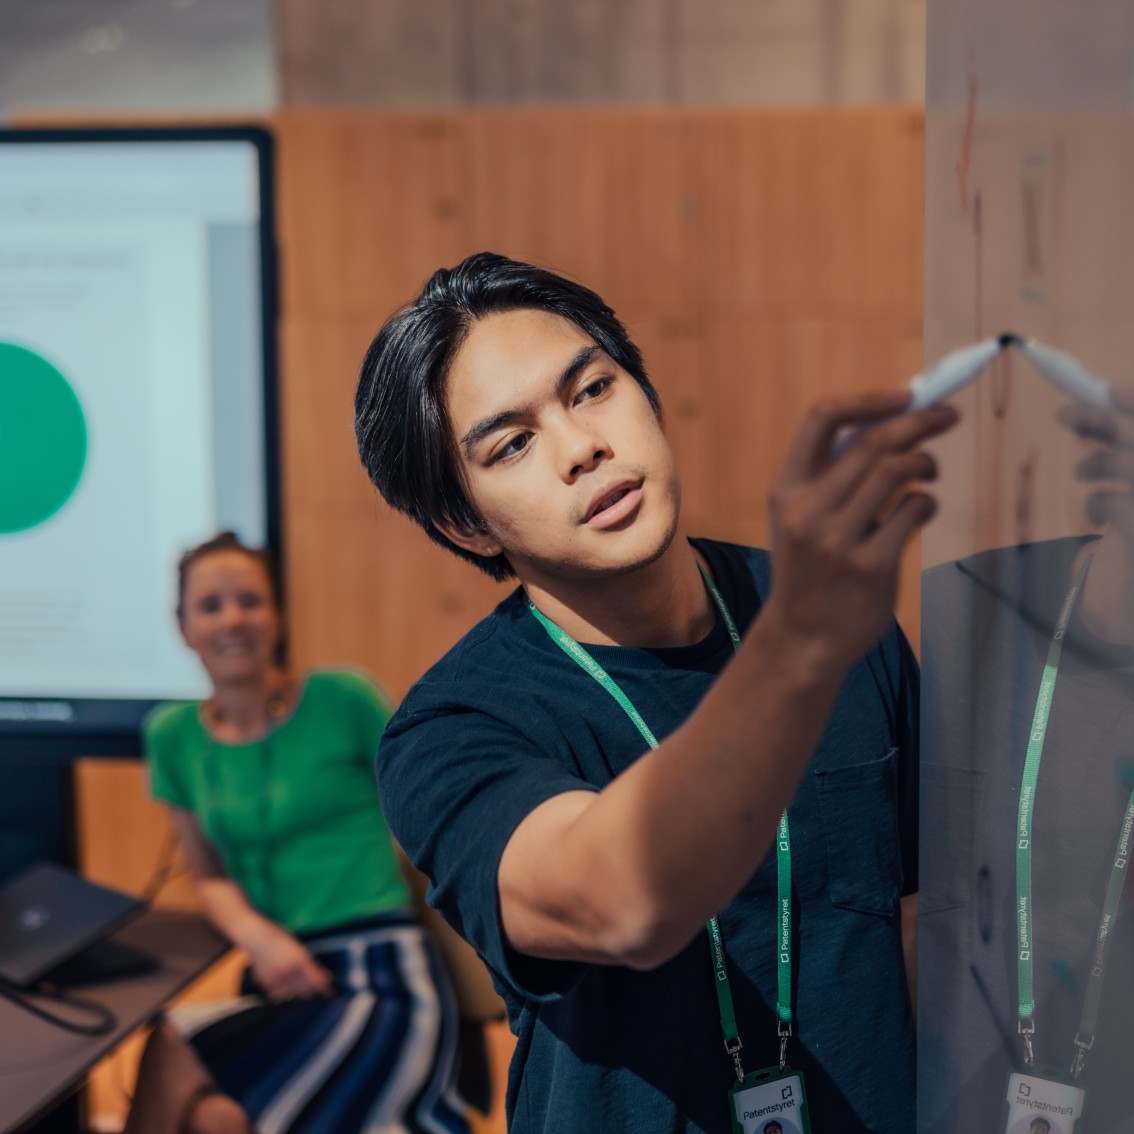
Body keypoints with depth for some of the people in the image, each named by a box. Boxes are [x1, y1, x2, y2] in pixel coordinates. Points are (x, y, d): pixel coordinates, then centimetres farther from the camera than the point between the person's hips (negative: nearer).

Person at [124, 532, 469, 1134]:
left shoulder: (344, 699, 0)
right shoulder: (174, 735, 11)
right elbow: (210, 875, 15)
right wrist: (255, 933, -6)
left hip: (381, 977, -4)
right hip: (278, 984, 4)